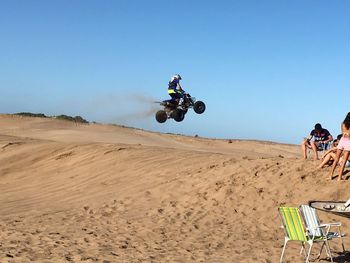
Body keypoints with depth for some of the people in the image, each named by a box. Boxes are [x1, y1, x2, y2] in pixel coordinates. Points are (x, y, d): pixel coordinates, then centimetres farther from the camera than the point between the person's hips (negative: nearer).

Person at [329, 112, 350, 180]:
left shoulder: (343, 124, 2)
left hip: (342, 141, 4)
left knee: (336, 159, 12)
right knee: (344, 161, 0)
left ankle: (331, 175, 12)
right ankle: (340, 177, -2)